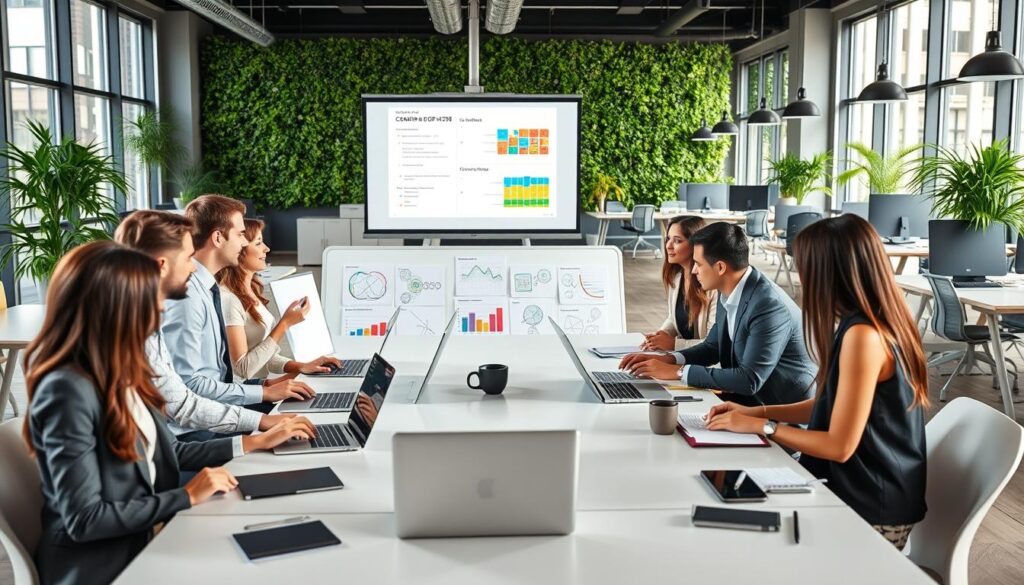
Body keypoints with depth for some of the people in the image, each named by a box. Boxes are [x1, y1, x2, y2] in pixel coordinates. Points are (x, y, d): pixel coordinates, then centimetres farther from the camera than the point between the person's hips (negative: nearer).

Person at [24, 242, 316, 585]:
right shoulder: (67, 390, -22)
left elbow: (165, 454, 15)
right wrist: (187, 497, -16)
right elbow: (84, 519, -22)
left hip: (143, 539, 8)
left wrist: (254, 442, 16)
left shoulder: (120, 375, 5)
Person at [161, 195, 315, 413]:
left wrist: (263, 385, 1)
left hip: (218, 401, 8)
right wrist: (264, 392, -18)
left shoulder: (208, 287, 7)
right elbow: (187, 383, -23)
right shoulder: (186, 294, -20)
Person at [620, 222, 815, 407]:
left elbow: (749, 380, -28)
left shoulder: (769, 306, -26)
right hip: (750, 396, 7)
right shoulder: (729, 293, 0)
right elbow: (713, 347, 13)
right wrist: (666, 359, -4)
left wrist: (678, 371, -23)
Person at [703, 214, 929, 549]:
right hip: (867, 488, 8)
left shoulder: (862, 334, -25)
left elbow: (840, 446, -22)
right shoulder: (880, 323, 5)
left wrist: (762, 427, -11)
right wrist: (756, 412, 9)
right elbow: (833, 405, 14)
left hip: (871, 512, -8)